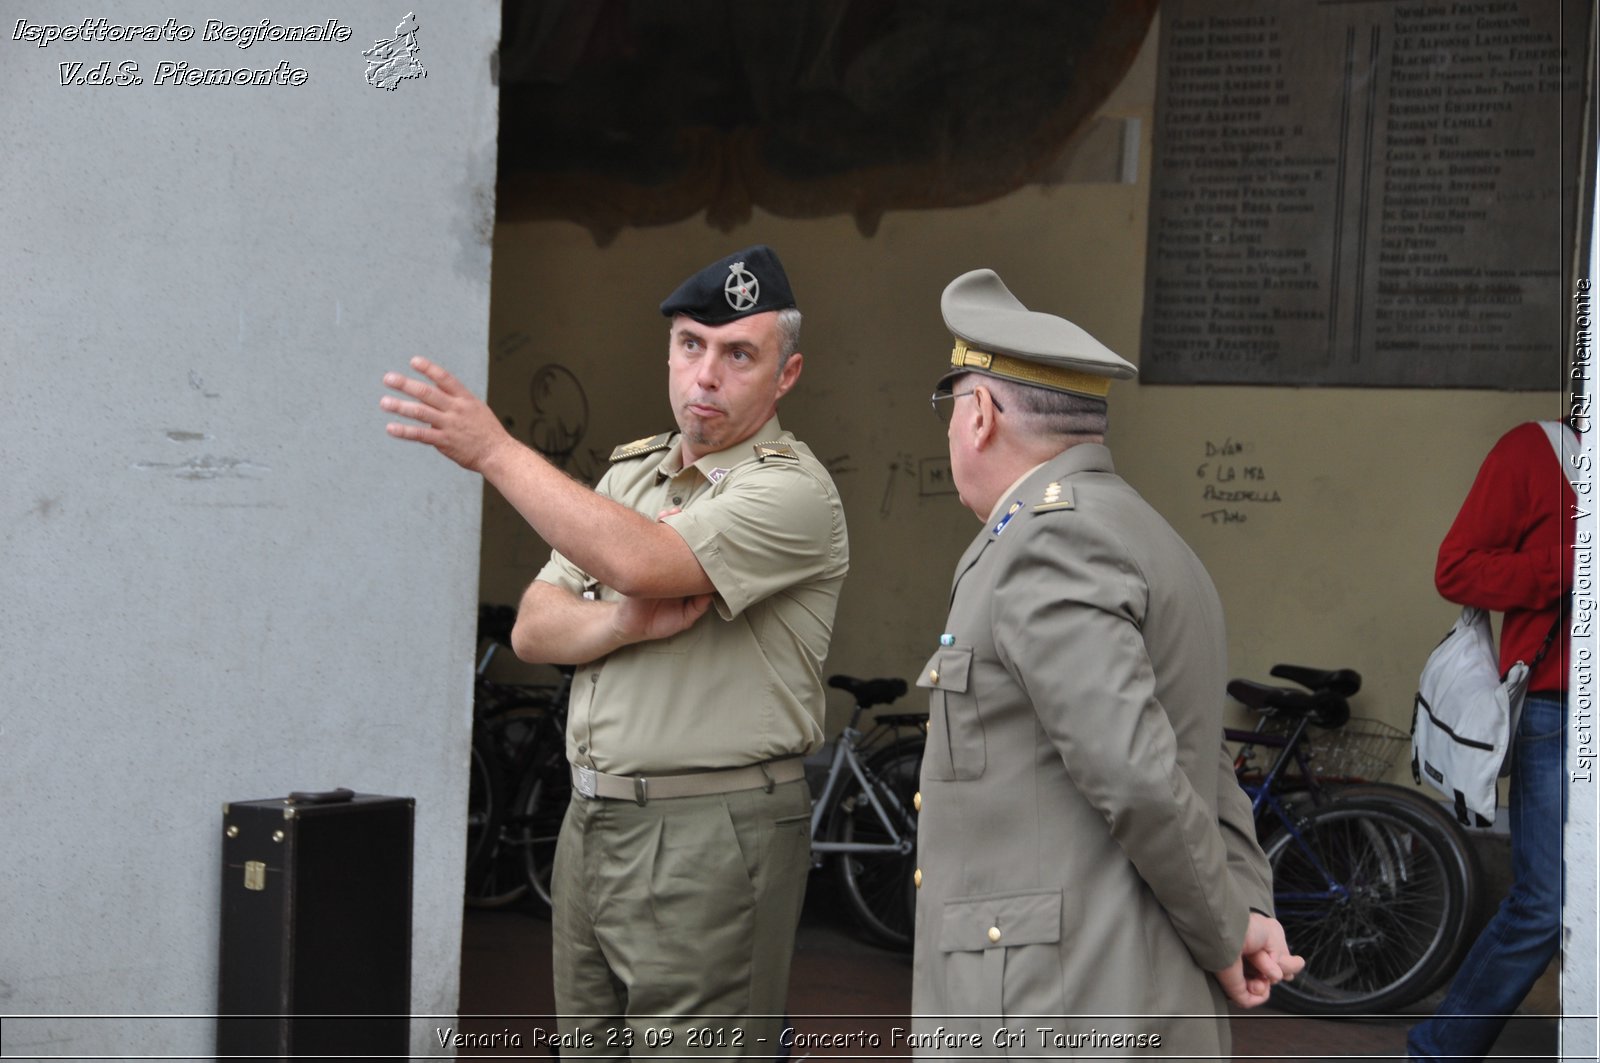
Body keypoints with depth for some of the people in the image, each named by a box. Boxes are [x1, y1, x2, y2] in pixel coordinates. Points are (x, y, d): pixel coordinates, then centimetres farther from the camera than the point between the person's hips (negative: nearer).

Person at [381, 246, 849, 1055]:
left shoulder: (792, 490, -11)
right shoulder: (632, 469, 14)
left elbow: (640, 561, -27)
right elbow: (534, 629, 8)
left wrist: (496, 452, -21)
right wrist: (628, 623, -14)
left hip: (709, 836, -7)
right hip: (593, 822, 8)